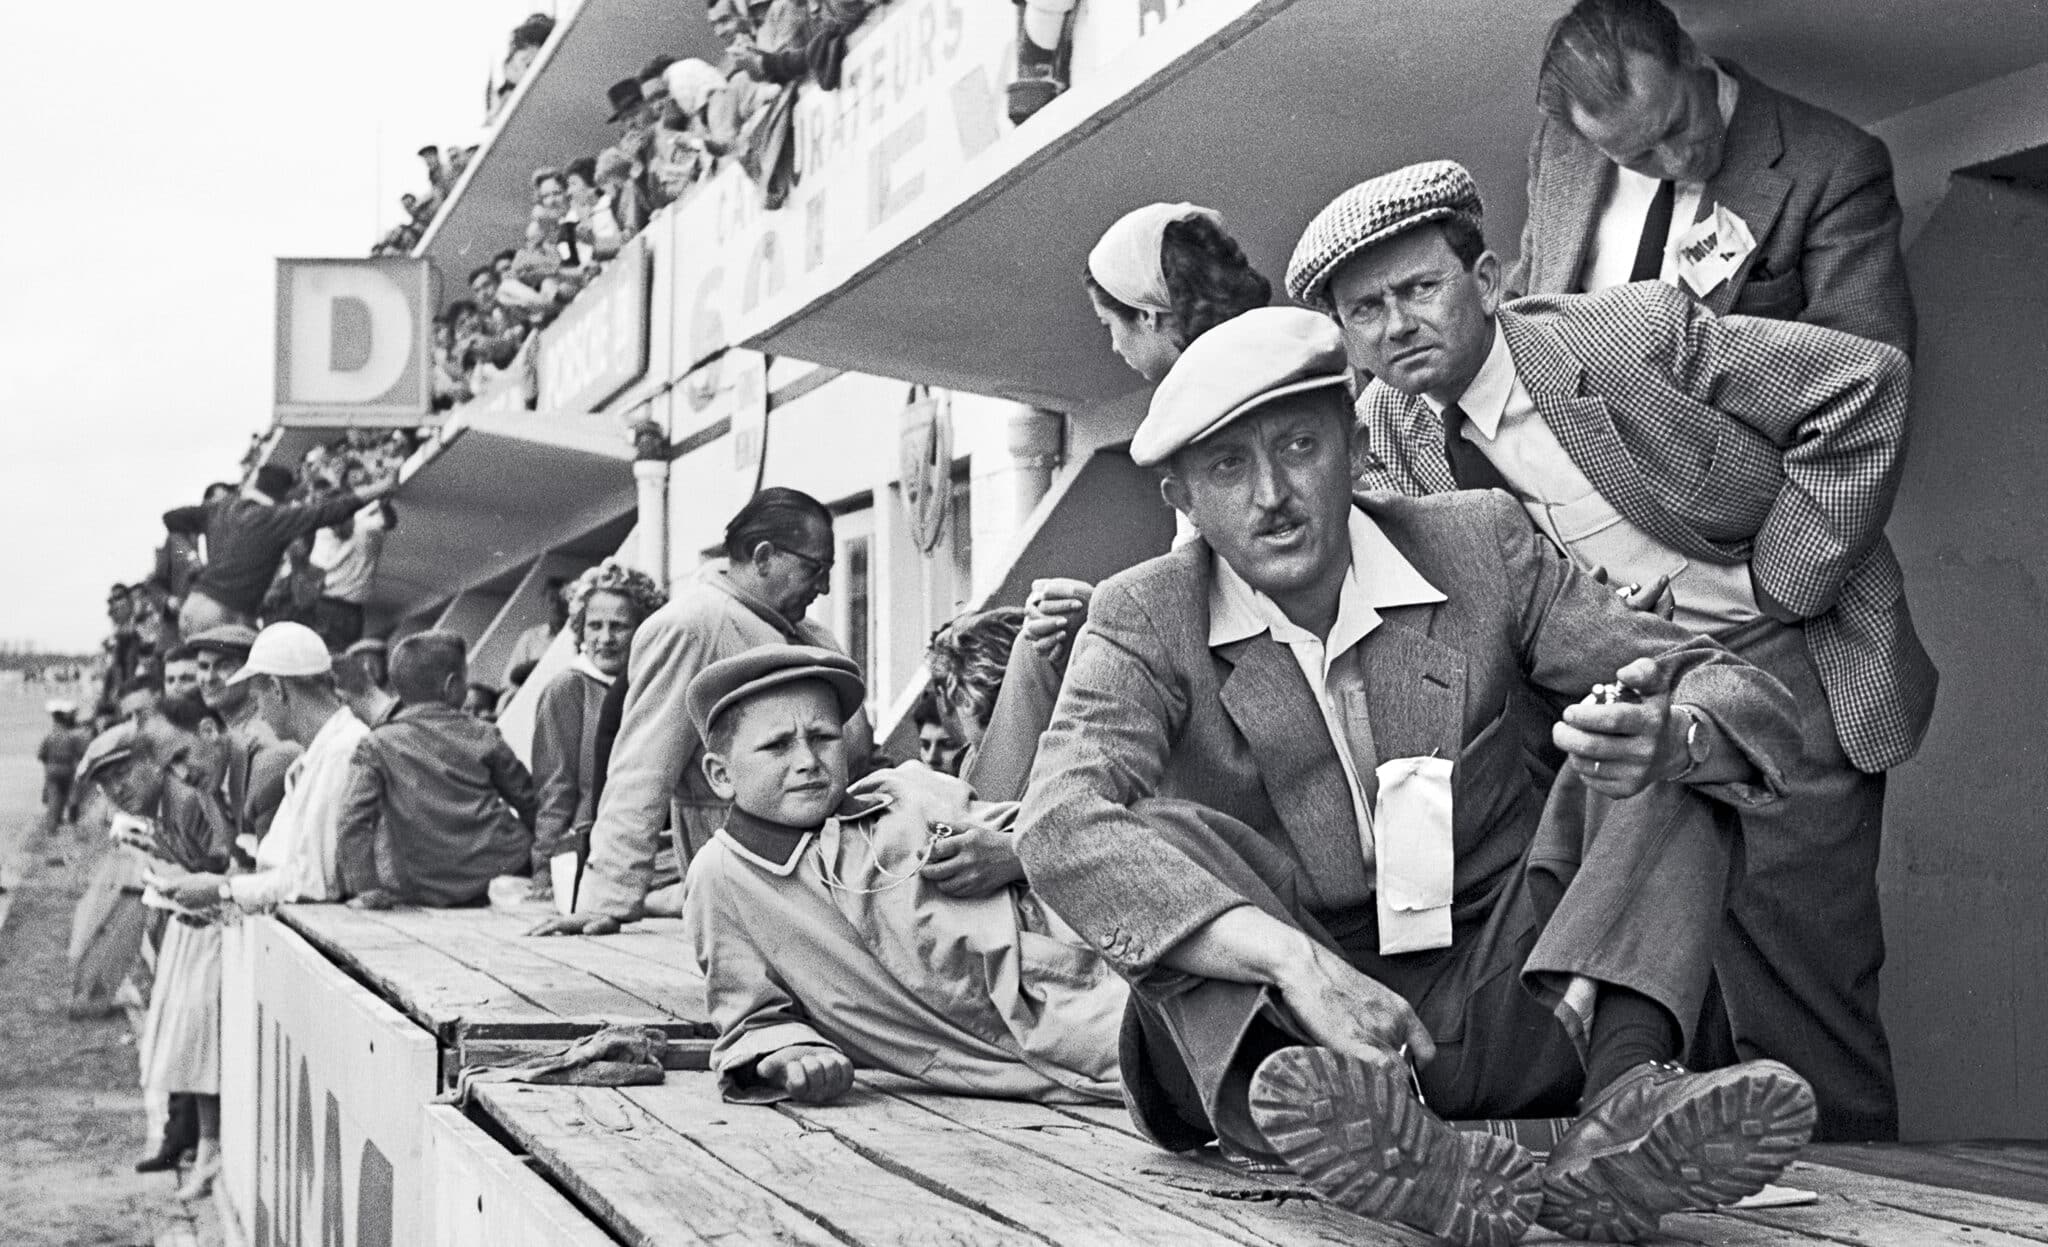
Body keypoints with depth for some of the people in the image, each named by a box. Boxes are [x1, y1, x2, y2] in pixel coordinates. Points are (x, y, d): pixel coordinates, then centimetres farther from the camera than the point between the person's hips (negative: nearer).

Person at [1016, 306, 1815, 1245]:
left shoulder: (1477, 546, 0)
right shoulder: (1144, 624, -4)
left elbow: (1746, 700, -4)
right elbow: (1060, 828, -24)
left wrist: (1665, 736, -31)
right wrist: (1296, 962, -39)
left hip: (1505, 1009, 2)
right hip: (1279, 1027, -2)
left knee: (1677, 768, -13)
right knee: (1162, 837, -26)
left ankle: (1622, 1103, -38)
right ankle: (1358, 1137, -53)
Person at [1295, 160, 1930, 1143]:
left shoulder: (1638, 332, -17)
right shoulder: (1389, 429, 0)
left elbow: (1867, 383, -15)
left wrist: (1778, 582, -14)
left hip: (1783, 671, -5)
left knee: (1792, 997, -6)